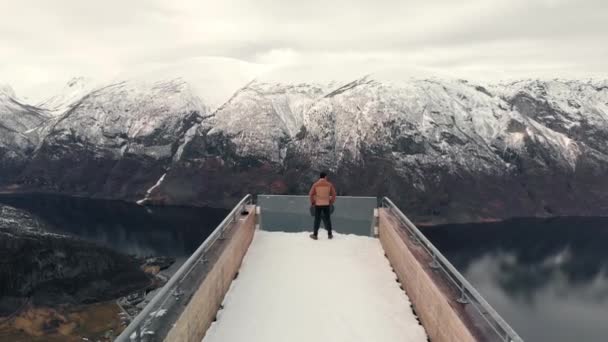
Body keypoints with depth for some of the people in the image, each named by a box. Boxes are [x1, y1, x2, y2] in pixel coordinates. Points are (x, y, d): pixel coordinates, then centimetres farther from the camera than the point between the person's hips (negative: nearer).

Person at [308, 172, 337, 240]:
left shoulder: (315, 184, -2)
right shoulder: (329, 184, -1)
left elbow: (311, 195, -3)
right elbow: (334, 195, 0)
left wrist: (312, 203, 9)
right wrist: (331, 202, 13)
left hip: (318, 204, 0)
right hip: (327, 205, 1)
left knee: (317, 220, 5)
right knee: (327, 219, 10)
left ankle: (315, 235, 8)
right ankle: (329, 234, 15)